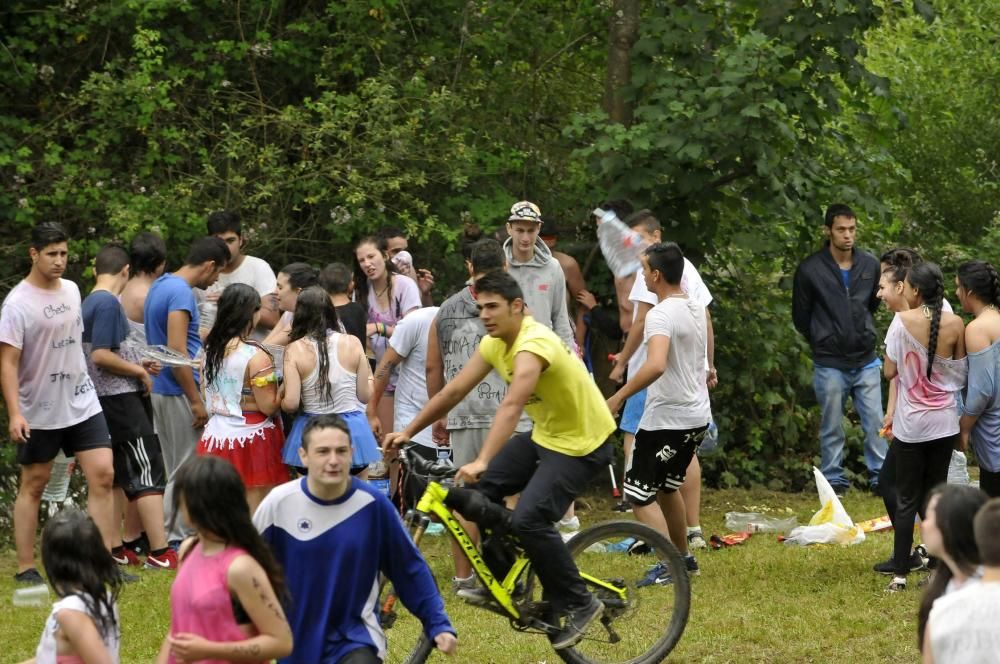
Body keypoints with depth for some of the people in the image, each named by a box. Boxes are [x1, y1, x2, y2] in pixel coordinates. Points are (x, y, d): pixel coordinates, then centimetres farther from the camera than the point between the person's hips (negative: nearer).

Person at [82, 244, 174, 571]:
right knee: (149, 472, -9)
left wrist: (137, 364, 16)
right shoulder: (108, 303, -15)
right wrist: (140, 371, -11)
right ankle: (160, 553, -13)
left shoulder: (90, 303, 13)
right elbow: (101, 355, -22)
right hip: (121, 398, -10)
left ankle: (114, 548, 14)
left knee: (118, 475, 13)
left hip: (108, 399, 10)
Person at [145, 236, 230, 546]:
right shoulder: (181, 293, -18)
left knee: (175, 471, 14)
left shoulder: (161, 285, 13)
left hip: (160, 390, 10)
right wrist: (196, 401, -20)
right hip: (178, 392, -10)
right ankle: (176, 539, -1)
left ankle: (170, 539, 17)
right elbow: (177, 351, -23)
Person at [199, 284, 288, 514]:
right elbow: (268, 406, -16)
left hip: (217, 433, 7)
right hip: (251, 438, -7)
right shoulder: (256, 356, -16)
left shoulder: (210, 350, 6)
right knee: (255, 518, 0)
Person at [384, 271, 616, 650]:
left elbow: (512, 405, -41)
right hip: (544, 434, 9)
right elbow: (453, 392, 5)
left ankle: (580, 605, -8)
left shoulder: (532, 344, -28)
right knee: (481, 489, -1)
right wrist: (407, 433, 2)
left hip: (582, 442, -9)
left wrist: (482, 461, -51)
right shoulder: (494, 344, 0)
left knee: (528, 519, -23)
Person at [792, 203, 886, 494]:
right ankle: (834, 480, 13)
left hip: (865, 361, 3)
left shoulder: (870, 265, 2)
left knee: (875, 423, 3)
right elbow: (800, 317, 4)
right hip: (830, 365, -3)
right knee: (832, 428, 4)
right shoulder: (810, 270, -8)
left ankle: (880, 477, 12)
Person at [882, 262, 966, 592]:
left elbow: (890, 371, -8)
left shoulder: (903, 321, -13)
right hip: (944, 420, 2)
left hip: (911, 423, -2)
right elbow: (961, 375, 2)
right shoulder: (955, 324, -6)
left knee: (907, 499, 4)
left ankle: (900, 574, 3)